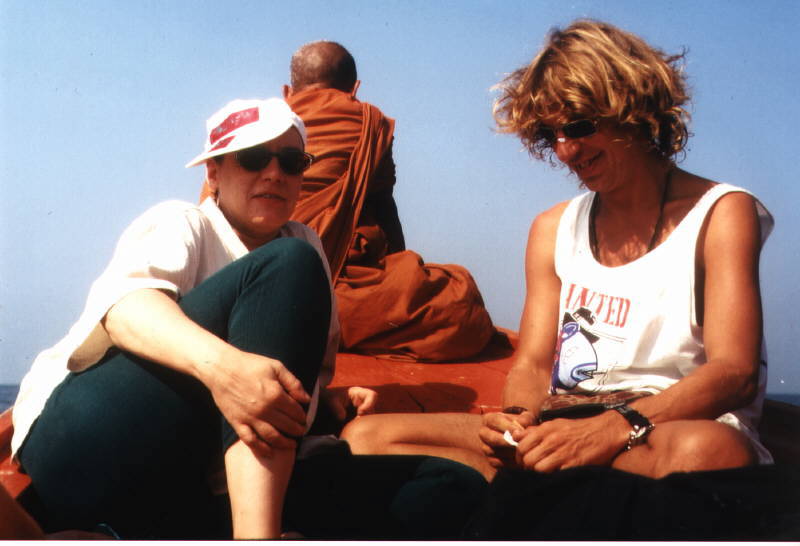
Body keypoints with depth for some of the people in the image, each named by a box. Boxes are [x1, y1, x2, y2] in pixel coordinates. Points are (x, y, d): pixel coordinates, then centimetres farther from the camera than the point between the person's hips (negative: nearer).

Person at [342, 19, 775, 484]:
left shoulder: (721, 214, 3)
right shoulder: (553, 230, 18)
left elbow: (735, 373, -9)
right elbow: (532, 364, 14)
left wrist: (615, 429, -26)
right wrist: (517, 420, -12)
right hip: (562, 427, 5)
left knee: (709, 450, -43)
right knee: (366, 437, -15)